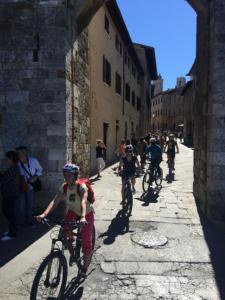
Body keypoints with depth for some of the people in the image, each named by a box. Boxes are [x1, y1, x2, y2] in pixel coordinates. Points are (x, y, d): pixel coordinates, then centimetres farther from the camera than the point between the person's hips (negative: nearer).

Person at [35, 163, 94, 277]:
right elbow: (55, 201, -29)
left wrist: (83, 217, -62)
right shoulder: (64, 187, -18)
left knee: (86, 242, -1)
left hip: (86, 213, -4)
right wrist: (44, 214, -45)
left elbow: (83, 202, -45)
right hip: (73, 211, 4)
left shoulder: (81, 186, -30)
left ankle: (85, 267, 22)